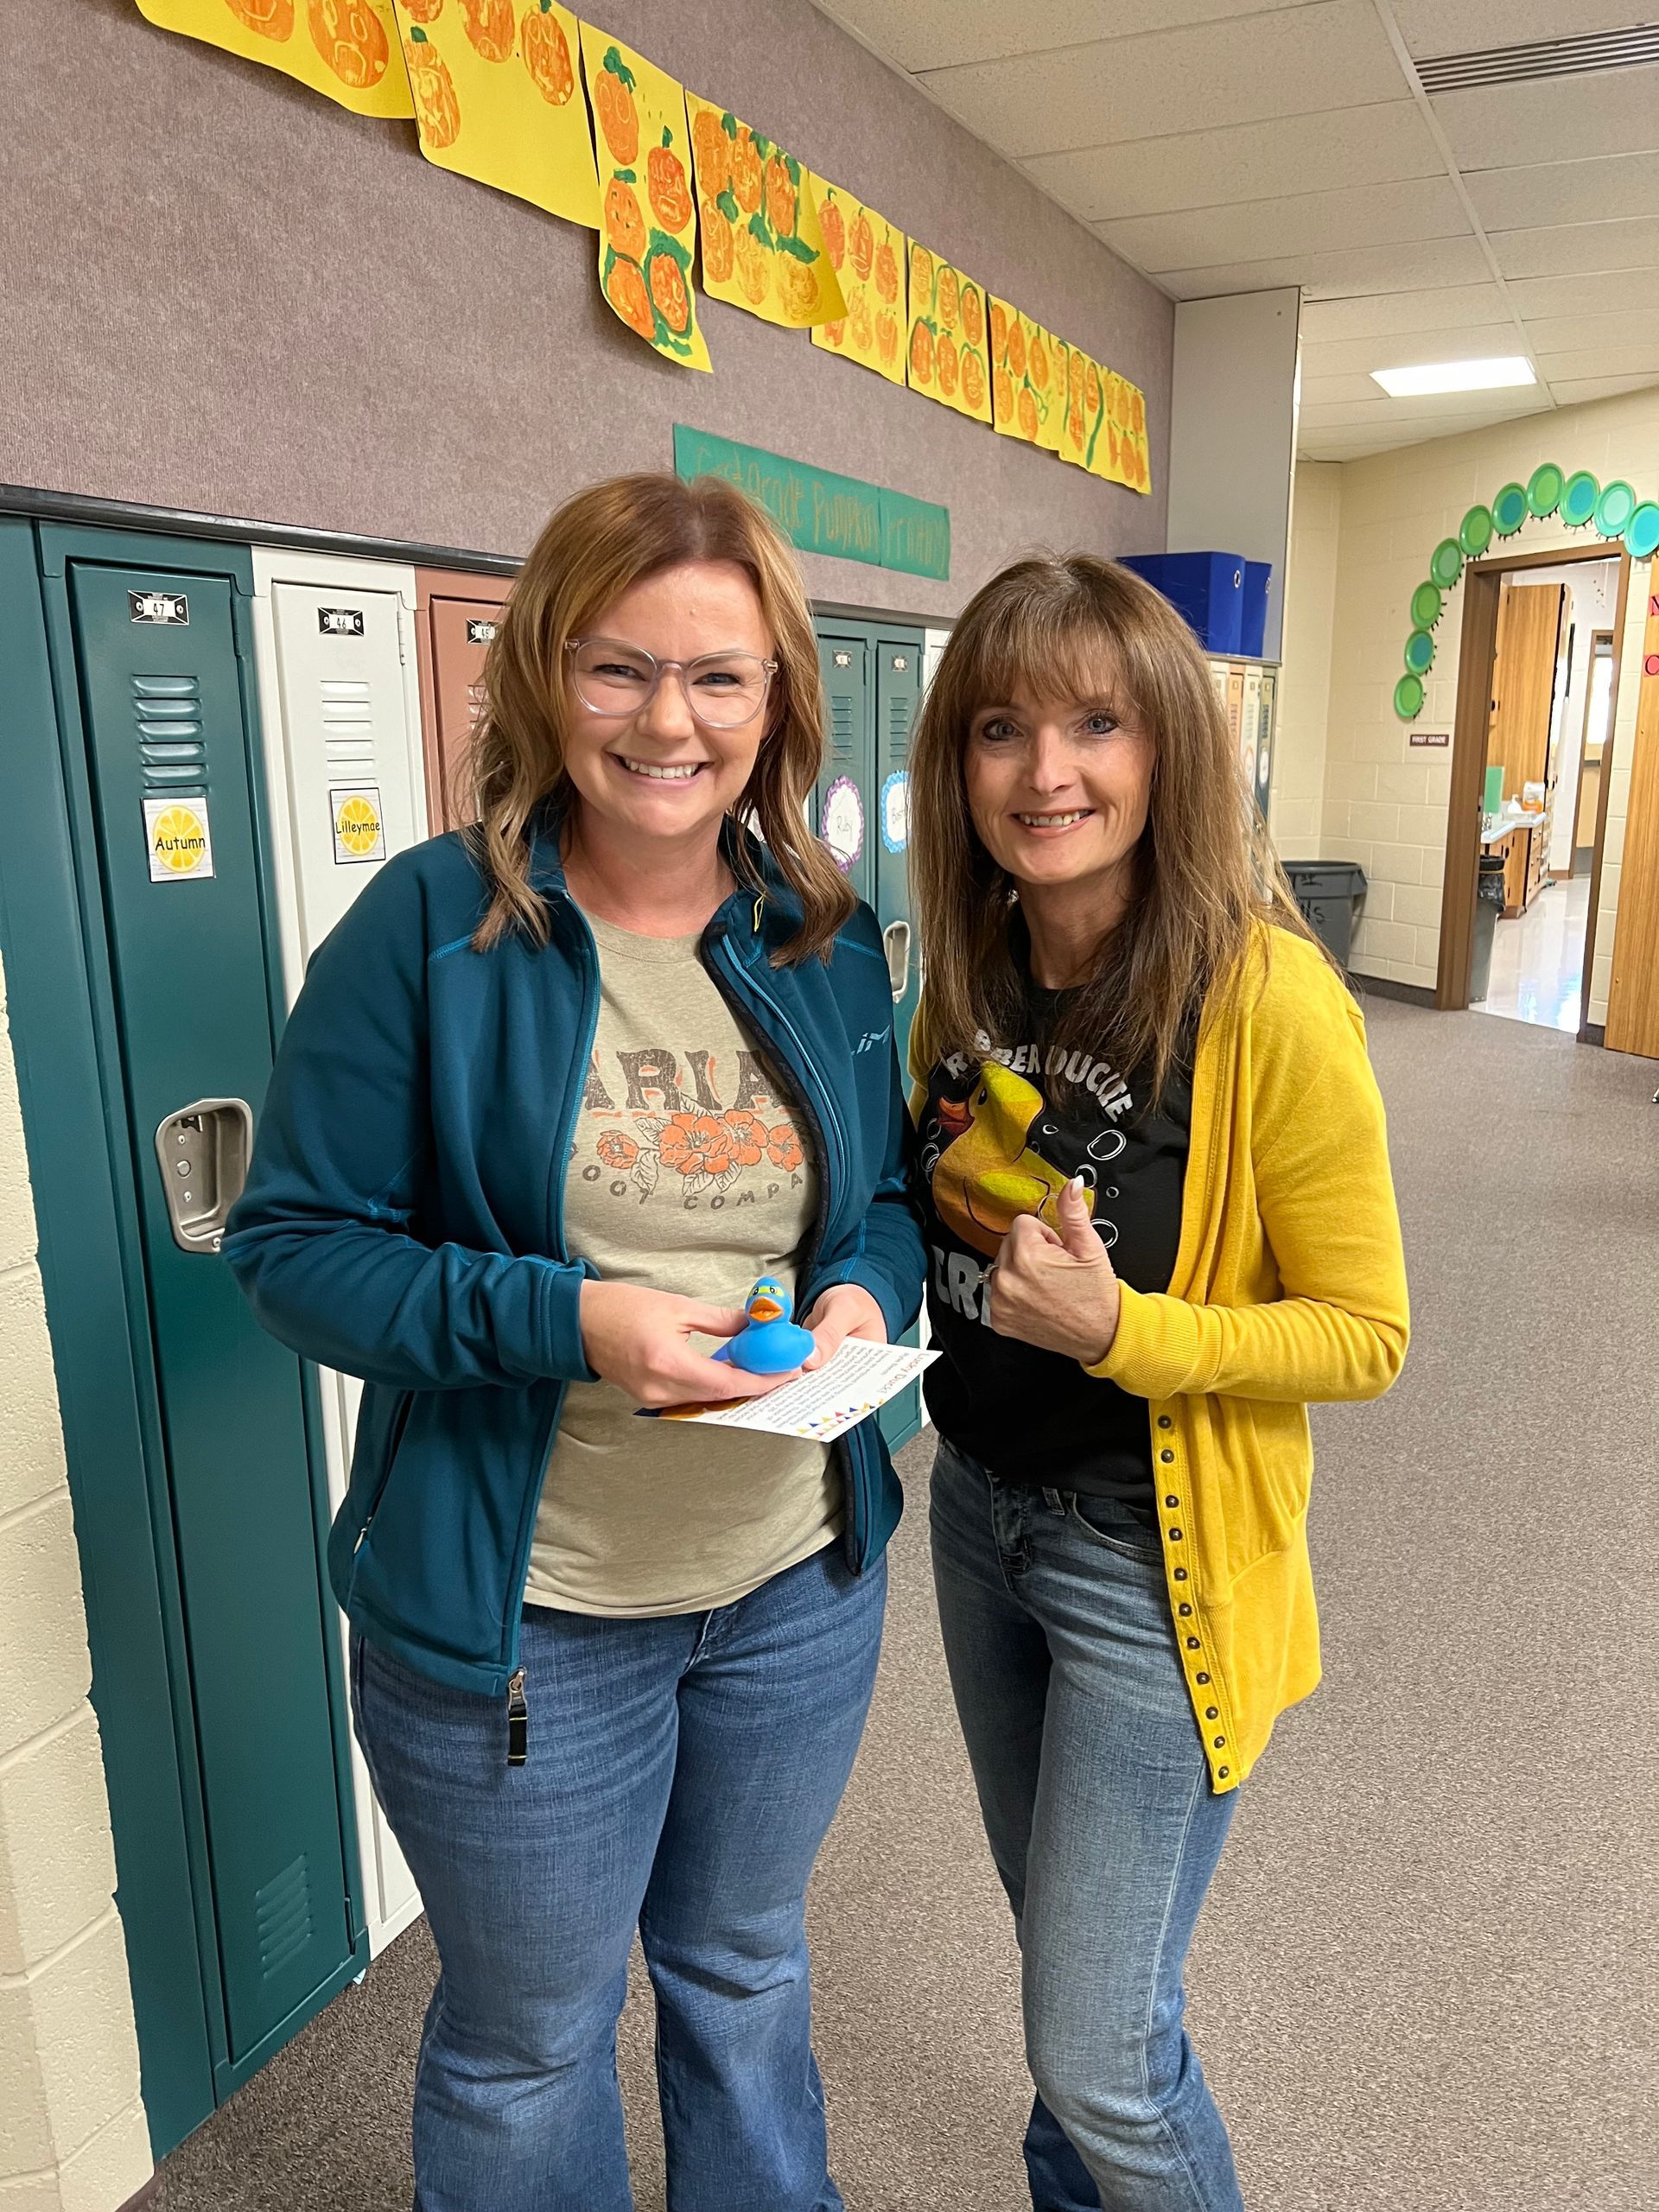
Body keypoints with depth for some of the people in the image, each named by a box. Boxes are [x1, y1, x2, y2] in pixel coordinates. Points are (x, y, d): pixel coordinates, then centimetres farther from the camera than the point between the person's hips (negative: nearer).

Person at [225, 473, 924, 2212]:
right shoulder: (432, 927, -14)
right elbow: (294, 1240, -13)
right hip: (524, 1611, -4)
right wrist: (568, 1320, -25)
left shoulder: (830, 943, -1)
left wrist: (865, 1289, -13)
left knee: (745, 1974, 29)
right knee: (528, 2046, 20)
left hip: (801, 1580, 5)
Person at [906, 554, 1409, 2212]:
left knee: (1101, 2054, 5)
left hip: (1154, 1562, -6)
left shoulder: (1266, 1002, -23)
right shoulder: (970, 974, -3)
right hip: (978, 1511, 6)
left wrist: (1119, 1332, -28)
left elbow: (1366, 1337, -16)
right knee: (1058, 1938, 27)